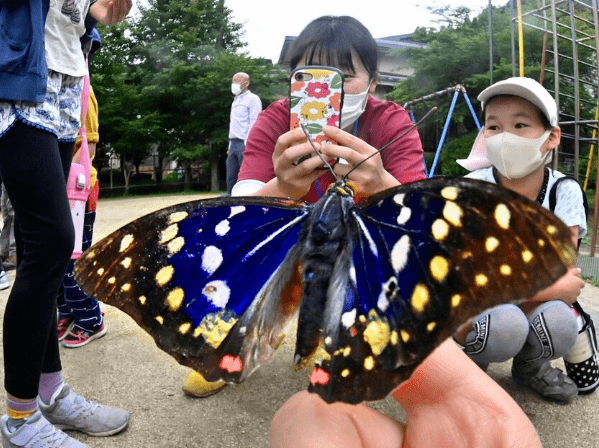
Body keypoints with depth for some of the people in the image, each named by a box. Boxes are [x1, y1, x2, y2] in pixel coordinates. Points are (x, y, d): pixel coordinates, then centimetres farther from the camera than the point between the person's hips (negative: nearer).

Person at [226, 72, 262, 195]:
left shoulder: (252, 99, -1)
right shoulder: (236, 100, 25)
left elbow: (254, 123, -10)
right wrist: (230, 145, 18)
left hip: (244, 144, -8)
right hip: (234, 144, 8)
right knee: (230, 179, 5)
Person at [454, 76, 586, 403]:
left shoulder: (564, 192, -12)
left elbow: (559, 274, -18)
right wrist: (551, 289, -21)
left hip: (538, 304, 3)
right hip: (477, 303, -2)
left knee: (559, 325, -29)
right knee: (503, 325, -33)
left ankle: (528, 365, 7)